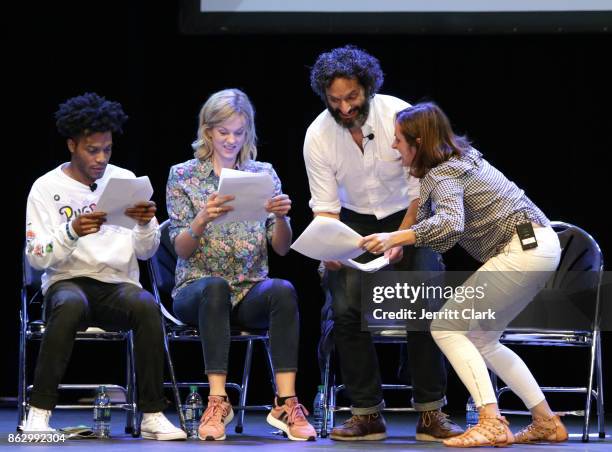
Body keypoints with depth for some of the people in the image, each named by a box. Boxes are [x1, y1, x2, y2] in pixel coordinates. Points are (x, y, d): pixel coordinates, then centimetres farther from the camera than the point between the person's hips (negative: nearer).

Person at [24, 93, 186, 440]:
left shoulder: (125, 180, 11)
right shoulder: (47, 187, 3)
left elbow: (146, 252, 9)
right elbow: (37, 257, -5)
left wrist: (146, 225, -13)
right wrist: (71, 232, -22)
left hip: (119, 285, 2)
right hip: (68, 282, -2)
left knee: (146, 306, -33)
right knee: (71, 305, -39)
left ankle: (153, 415, -29)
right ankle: (39, 412, -33)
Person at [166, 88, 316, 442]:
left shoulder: (264, 174, 11)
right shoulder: (183, 176, 5)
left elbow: (282, 248, 6)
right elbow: (181, 249, -3)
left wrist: (280, 216, -16)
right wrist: (203, 218, -23)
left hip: (251, 291, 2)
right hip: (196, 290, -2)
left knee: (283, 291, -32)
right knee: (216, 286, -38)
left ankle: (286, 404, -37)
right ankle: (218, 402, -40)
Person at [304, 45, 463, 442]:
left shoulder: (398, 116, -23)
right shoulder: (318, 136, -16)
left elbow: (422, 189, -18)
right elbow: (326, 205, -12)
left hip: (410, 216, -2)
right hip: (356, 222, 2)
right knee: (347, 309, -14)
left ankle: (431, 413, -8)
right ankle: (367, 414, -4)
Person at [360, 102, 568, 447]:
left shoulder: (442, 175, -12)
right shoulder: (461, 158, 17)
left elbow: (450, 223, -33)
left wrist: (395, 238, -39)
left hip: (524, 250, -10)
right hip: (540, 246, 10)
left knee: (446, 328, -9)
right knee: (481, 340, 17)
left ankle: (491, 424, -18)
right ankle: (547, 422, 16)